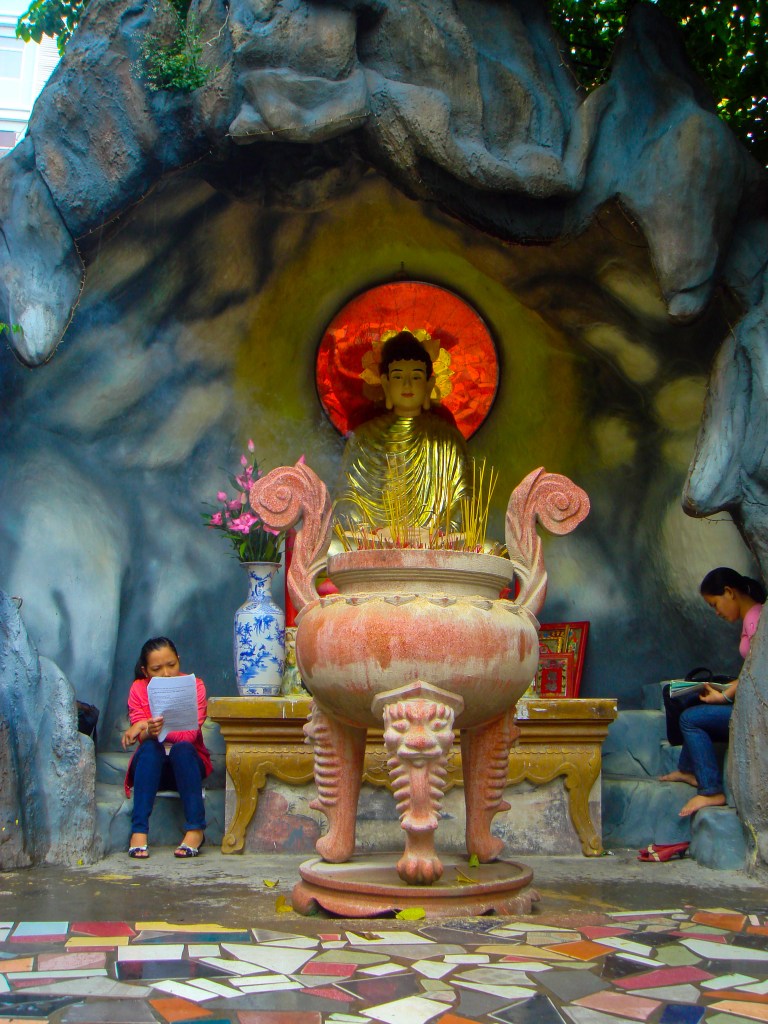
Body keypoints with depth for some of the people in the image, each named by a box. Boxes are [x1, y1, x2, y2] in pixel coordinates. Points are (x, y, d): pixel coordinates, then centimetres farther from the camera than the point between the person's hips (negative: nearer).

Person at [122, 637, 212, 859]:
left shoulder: (194, 686, -9)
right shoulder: (139, 689, -4)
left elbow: (190, 735, -22)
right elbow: (142, 738, -13)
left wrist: (152, 728, -39)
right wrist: (149, 731, -38)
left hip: (188, 763, -1)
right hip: (151, 766, 1)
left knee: (182, 748, -33)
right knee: (150, 747, -31)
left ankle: (195, 829, -32)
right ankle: (139, 830, -36)